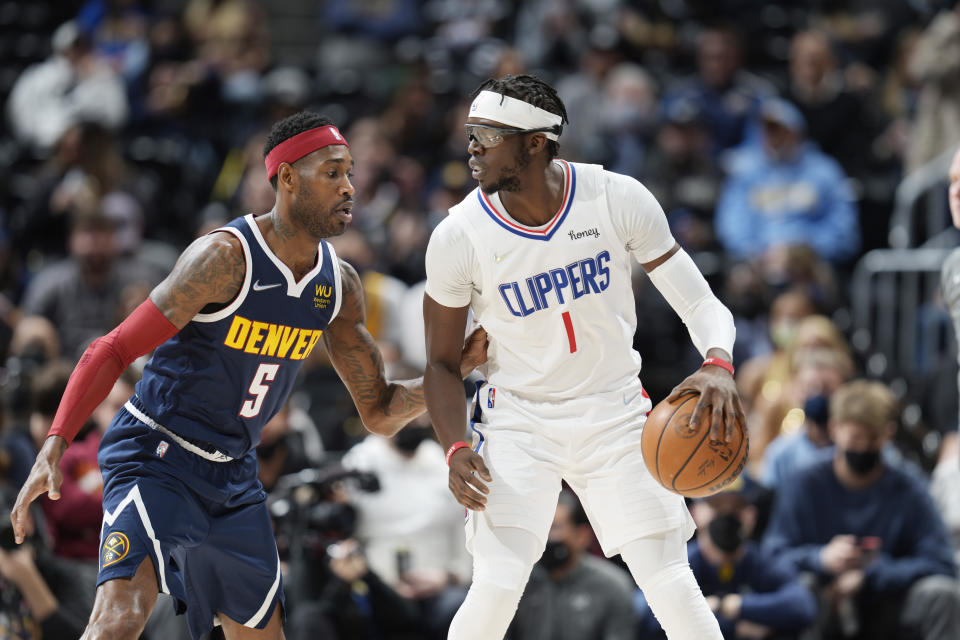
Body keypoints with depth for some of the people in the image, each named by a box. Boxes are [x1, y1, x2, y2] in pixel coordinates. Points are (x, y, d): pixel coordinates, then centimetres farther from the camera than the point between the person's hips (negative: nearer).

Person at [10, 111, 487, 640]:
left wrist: (458, 366, -6)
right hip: (156, 457, -8)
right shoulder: (225, 258, -21)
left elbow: (380, 413, 10)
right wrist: (55, 445, -32)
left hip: (233, 474, 8)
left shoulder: (339, 285, 2)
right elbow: (112, 352, -20)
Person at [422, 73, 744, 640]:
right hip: (520, 420, -1)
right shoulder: (458, 237, -15)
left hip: (616, 414, 1)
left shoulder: (618, 199, -15)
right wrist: (457, 449, -17)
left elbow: (700, 302, -9)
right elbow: (442, 363, -1)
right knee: (496, 588, -17)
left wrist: (718, 366, -31)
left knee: (675, 588, -8)